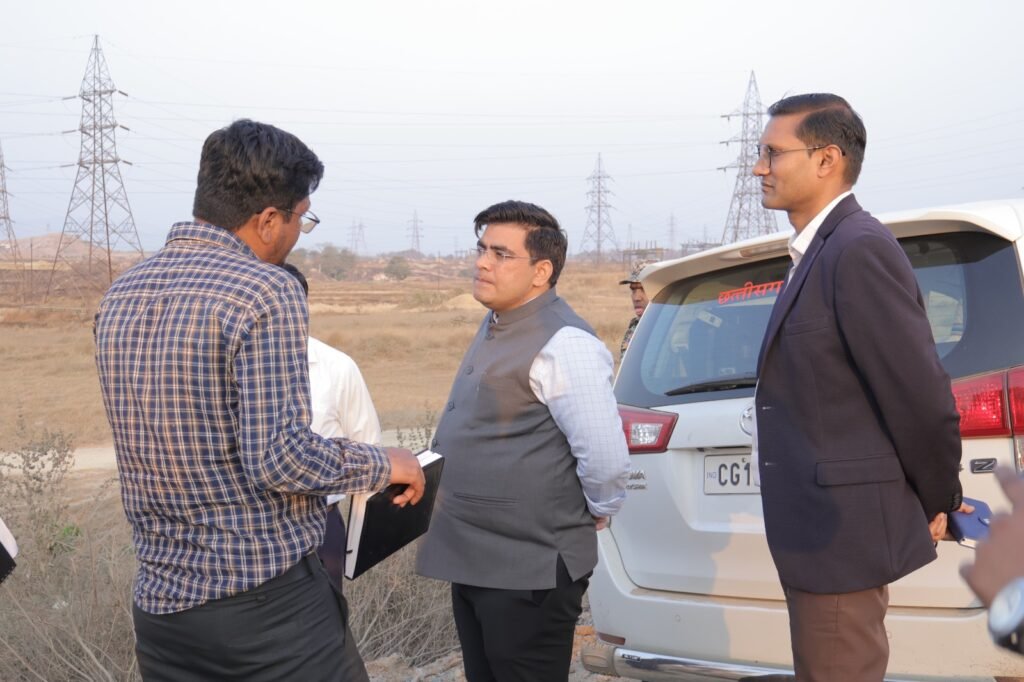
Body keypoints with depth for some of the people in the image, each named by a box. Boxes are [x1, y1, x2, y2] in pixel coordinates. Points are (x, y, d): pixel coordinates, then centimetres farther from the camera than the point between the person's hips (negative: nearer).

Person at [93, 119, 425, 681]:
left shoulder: (120, 297, 6)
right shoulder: (266, 291, -16)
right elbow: (280, 458, -22)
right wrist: (382, 465, -5)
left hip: (160, 603, 7)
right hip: (269, 603, -7)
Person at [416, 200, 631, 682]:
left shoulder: (562, 344, -19)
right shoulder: (495, 327, 12)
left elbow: (605, 457, -23)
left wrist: (597, 514, -7)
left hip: (529, 574, -9)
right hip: (473, 563, 9)